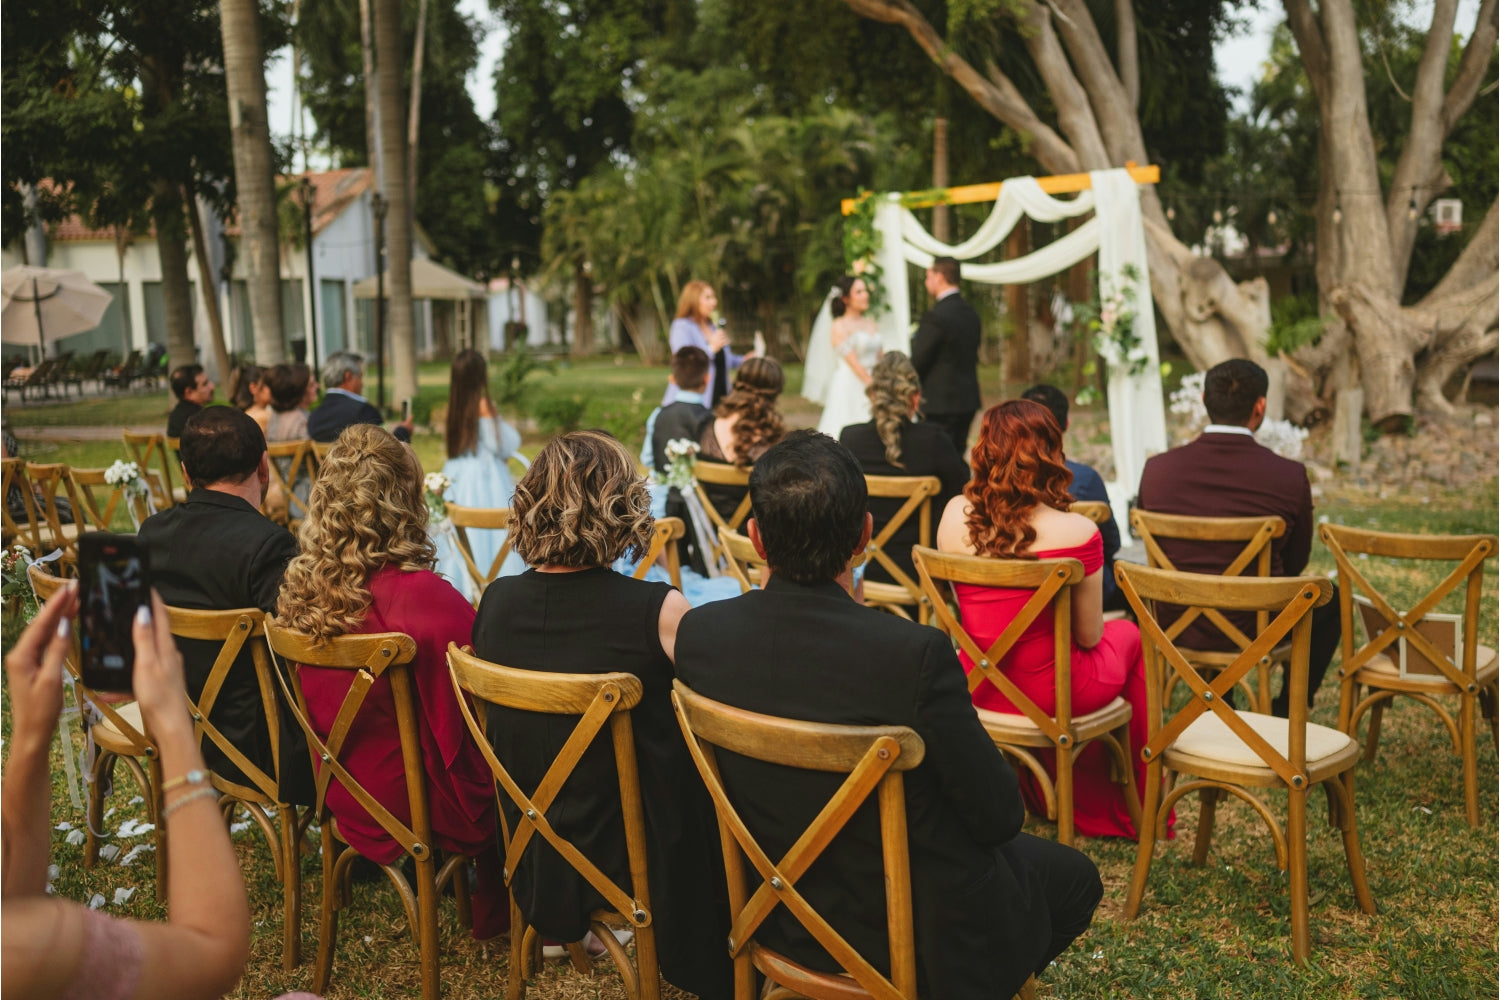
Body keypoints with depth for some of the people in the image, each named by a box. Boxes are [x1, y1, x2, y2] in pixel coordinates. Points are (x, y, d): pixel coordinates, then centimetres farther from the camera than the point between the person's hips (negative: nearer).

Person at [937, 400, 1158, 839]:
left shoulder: (955, 515, -10)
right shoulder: (1076, 532, -22)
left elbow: (967, 607, 4)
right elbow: (1088, 635, -10)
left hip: (976, 689, 4)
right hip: (1051, 695, -4)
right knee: (1126, 634, 28)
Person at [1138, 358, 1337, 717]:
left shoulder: (1157, 469, -12)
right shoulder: (1290, 476, -17)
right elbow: (1295, 563, -1)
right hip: (1255, 628, -2)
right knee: (1329, 599, 29)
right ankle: (1286, 711, 39)